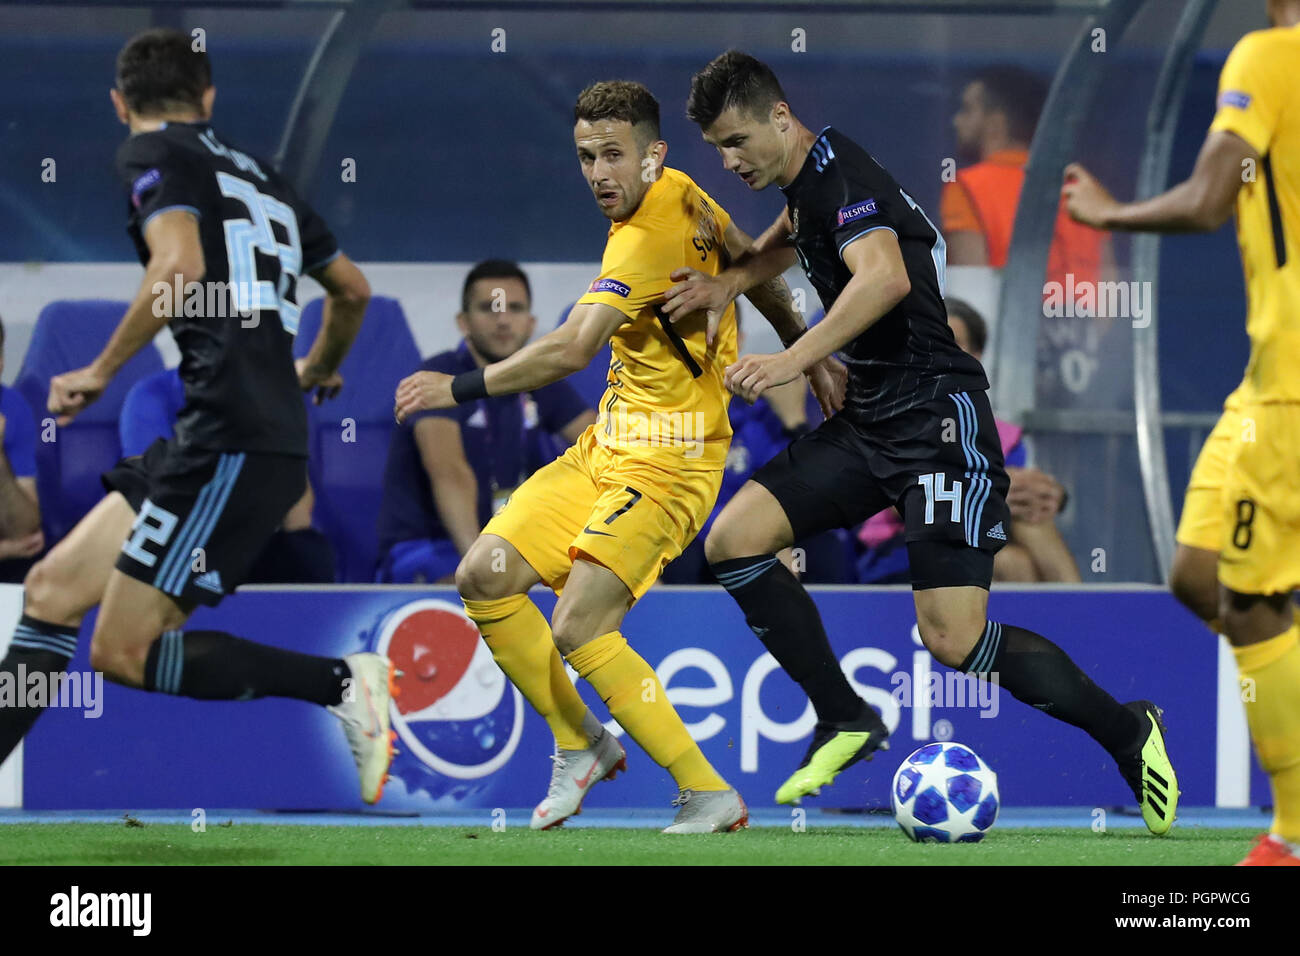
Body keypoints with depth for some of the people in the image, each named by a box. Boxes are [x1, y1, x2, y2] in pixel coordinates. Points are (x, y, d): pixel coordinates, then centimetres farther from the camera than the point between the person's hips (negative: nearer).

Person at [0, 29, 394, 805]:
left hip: (232, 441, -9)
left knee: (123, 653, -8)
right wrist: (320, 369, 56)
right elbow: (353, 287, 35)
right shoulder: (258, 176, 22)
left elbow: (180, 263, -20)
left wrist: (102, 372, -11)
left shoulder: (155, 154, -1)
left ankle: (345, 683, -6)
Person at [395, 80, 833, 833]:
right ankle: (580, 743, 16)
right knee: (488, 576, 0)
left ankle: (710, 796, -11)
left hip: (667, 462, -10)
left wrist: (464, 388, -26)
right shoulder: (686, 200, 6)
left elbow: (573, 349, -31)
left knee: (580, 628, -20)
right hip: (605, 450, 10)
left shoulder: (645, 240, -22)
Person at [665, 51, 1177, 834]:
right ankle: (846, 720, 6)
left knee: (954, 639, -17)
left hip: (938, 422, -9)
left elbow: (887, 275, -36)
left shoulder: (839, 175, -17)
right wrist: (729, 282, 19)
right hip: (869, 421, 9)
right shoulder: (807, 177, 12)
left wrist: (794, 361, -44)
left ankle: (1128, 733, 3)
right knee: (733, 541, -4)